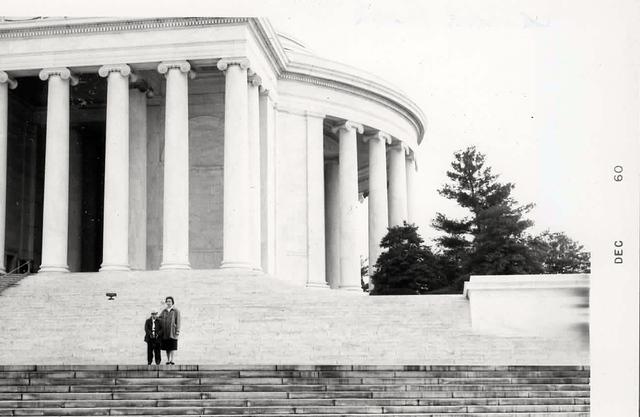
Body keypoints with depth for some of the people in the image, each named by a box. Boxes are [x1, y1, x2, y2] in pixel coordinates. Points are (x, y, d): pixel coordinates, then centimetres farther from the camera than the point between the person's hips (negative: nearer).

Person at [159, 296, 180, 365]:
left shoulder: (176, 311, 0)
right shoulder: (164, 311, 11)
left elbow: (178, 322, -4)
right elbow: (159, 319, 12)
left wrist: (178, 331, -12)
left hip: (172, 332, -4)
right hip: (165, 332, 4)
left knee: (173, 346, -8)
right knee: (167, 347, 5)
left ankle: (172, 360, -11)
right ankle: (168, 360, 10)